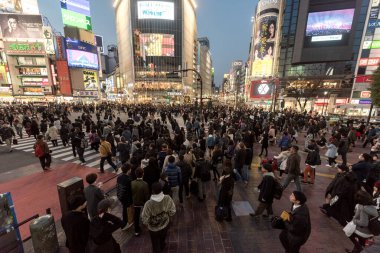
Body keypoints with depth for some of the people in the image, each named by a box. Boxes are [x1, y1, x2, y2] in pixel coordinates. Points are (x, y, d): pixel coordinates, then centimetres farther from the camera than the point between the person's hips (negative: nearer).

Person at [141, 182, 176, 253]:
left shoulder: (149, 204, -37)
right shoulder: (168, 198, -29)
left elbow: (145, 220, -24)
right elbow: (172, 212, -16)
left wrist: (147, 224, -2)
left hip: (154, 229, -3)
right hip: (165, 225, 3)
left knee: (156, 245, 29)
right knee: (162, 239, 37)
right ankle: (162, 247, 65)